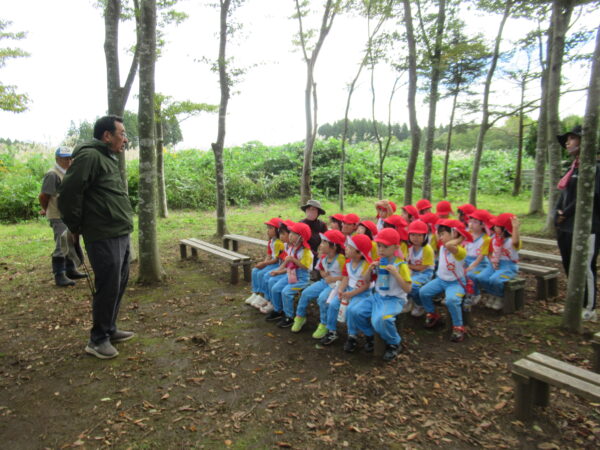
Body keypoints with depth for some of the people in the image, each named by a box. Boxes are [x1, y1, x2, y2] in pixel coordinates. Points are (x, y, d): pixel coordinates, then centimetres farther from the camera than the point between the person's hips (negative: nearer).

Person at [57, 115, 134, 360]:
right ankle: (98, 340, 14)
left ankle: (110, 330, 31)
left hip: (121, 236, 10)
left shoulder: (108, 159, 18)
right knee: (108, 287, -2)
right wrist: (76, 227, -9)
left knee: (119, 284, 16)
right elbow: (68, 192, -18)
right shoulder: (90, 156, -13)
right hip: (104, 238, -10)